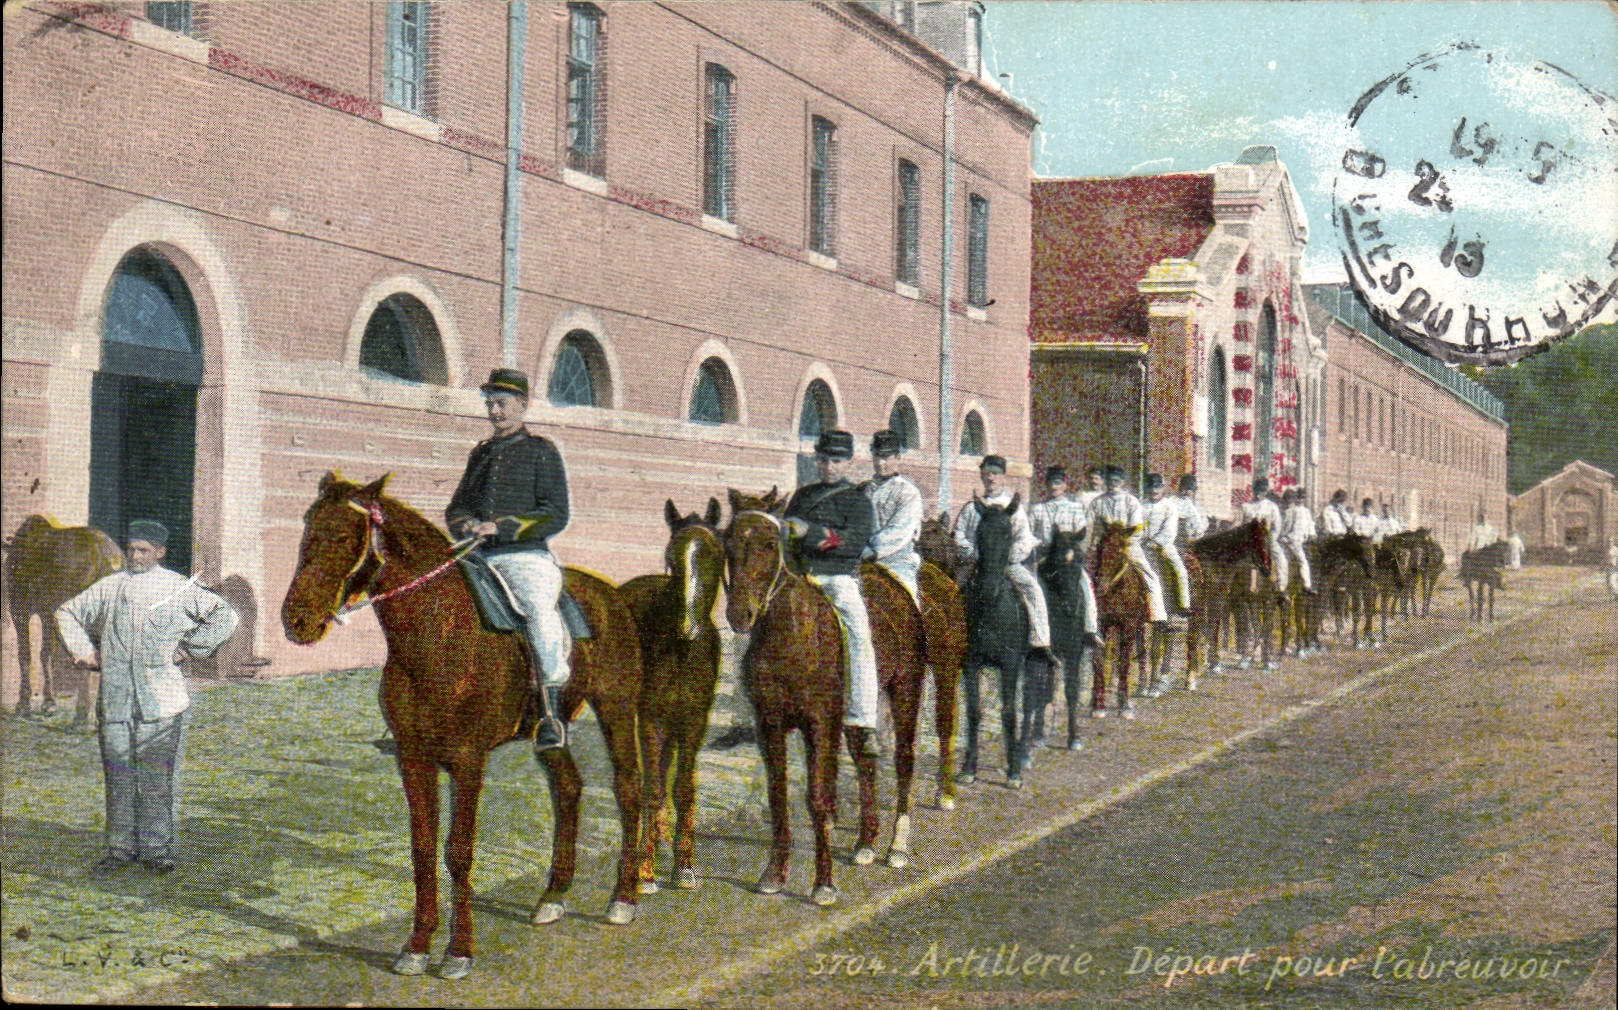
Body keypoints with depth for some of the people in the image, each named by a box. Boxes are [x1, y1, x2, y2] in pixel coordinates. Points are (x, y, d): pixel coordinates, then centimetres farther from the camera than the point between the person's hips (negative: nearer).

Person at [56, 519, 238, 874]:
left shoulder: (179, 588, 5)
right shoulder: (110, 586, 14)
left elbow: (225, 616, 6)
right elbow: (68, 613, 27)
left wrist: (191, 647, 1)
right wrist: (83, 651, 13)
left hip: (160, 699, -3)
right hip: (115, 697, 3)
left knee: (157, 778, -3)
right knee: (118, 776, 4)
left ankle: (157, 850, 4)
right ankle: (121, 849, 11)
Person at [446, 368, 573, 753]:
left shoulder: (542, 452, 4)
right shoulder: (481, 453, 21)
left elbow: (556, 516, -6)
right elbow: (456, 508, 23)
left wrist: (500, 527, -15)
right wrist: (467, 524, -2)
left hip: (526, 556, -6)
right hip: (479, 558, 6)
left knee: (540, 611, -30)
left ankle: (551, 710, -24)